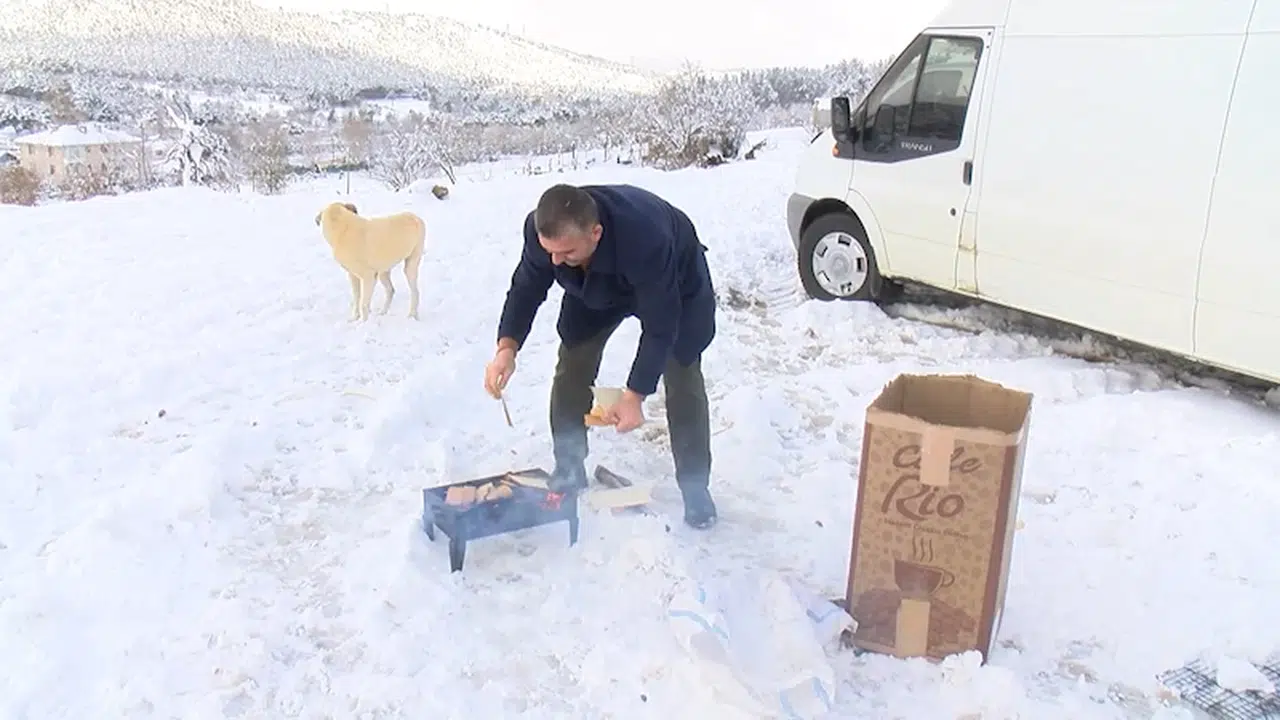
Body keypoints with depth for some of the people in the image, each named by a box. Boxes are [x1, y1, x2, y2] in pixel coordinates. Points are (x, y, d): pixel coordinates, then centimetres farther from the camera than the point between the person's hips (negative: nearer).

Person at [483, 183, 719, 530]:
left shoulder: (645, 240, -48)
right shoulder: (540, 228, -34)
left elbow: (660, 325, -37)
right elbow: (527, 287, -17)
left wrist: (635, 395, -40)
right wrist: (507, 346, -33)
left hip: (676, 282, -4)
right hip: (596, 287, 4)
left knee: (682, 376, -9)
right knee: (572, 366, -3)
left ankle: (695, 488, 6)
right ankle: (567, 476, 13)